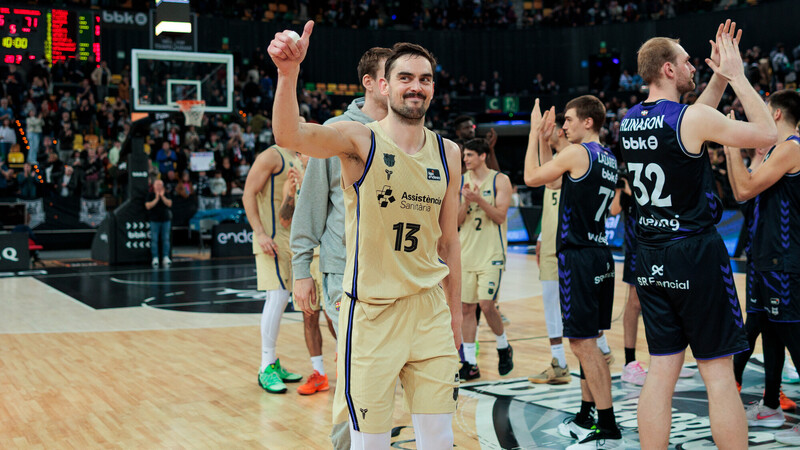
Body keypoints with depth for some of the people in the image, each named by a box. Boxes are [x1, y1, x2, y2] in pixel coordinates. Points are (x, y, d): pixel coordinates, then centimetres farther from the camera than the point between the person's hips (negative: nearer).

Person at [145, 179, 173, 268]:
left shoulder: (166, 194, 7)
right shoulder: (150, 194, 1)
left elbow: (169, 204, -4)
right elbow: (148, 206, -8)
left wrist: (162, 196, -13)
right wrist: (156, 198, -13)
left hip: (166, 219, 2)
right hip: (154, 220, -2)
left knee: (166, 239, 3)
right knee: (154, 240, -3)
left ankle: (165, 257, 8)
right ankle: (155, 258, 2)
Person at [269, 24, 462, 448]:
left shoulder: (447, 153, 6)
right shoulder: (360, 140, -8)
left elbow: (448, 241, 13)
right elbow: (288, 134, -28)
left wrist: (455, 312, 13)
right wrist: (289, 71, -45)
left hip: (429, 307, 4)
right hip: (370, 310, -4)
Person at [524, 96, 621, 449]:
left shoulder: (577, 153, -13)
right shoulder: (608, 159, 15)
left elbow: (531, 178, -2)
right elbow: (550, 178, 25)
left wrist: (534, 132, 6)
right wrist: (544, 138, 21)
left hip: (579, 257, -10)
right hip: (600, 254, 10)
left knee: (583, 343, -7)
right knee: (587, 343, 17)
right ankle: (586, 419, 27)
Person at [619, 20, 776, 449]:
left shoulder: (629, 121, 8)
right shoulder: (694, 118, -13)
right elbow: (766, 134, -3)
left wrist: (718, 80, 19)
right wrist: (736, 75, 3)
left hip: (651, 259, 7)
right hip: (695, 255, -7)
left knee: (661, 372, 10)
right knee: (718, 374, 1)